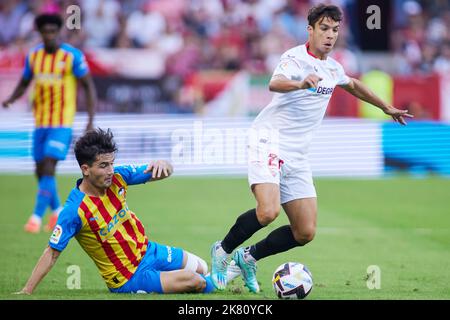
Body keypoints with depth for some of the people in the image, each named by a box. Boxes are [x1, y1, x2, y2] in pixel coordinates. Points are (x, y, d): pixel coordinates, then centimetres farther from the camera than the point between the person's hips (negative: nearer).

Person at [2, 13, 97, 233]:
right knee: (40, 171, 10)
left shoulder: (72, 56, -9)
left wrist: (91, 122, -10)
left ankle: (37, 217, -15)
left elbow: (89, 86, -4)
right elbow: (24, 84, 16)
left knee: (48, 168, -17)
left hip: (62, 122, -5)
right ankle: (57, 211, 32)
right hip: (40, 122, 5)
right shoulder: (33, 56, 4)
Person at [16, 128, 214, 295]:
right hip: (129, 279, -7)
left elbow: (164, 173, -3)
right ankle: (209, 284, 19)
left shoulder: (117, 178, -10)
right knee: (194, 281, -16)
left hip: (149, 251, 7)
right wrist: (26, 292, -25)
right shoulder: (74, 211, -27)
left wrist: (161, 165, -29)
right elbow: (52, 253, -22)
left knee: (201, 268, 14)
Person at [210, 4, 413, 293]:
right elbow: (275, 83, -33)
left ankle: (249, 257, 19)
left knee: (305, 233, -1)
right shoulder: (295, 58, -11)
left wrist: (387, 108, 43)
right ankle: (223, 251, -3)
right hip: (268, 142, -7)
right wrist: (301, 83, -54)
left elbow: (352, 84, 36)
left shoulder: (332, 68, 13)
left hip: (297, 155, 7)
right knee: (268, 212, -28)